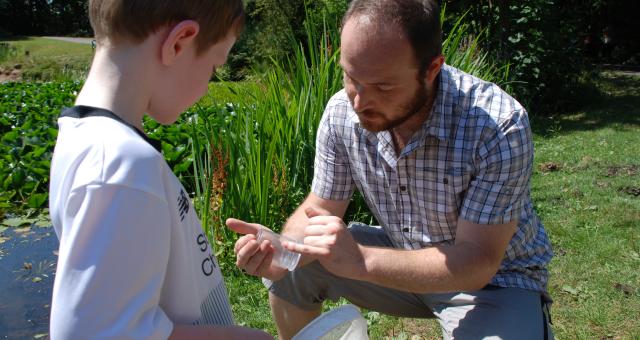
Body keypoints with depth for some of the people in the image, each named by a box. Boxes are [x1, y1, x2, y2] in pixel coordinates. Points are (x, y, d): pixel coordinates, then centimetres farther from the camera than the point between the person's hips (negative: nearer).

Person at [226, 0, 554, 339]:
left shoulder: (499, 126, -30)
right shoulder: (342, 112, -16)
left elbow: (477, 261, -30)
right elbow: (320, 208, -6)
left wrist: (360, 261, -42)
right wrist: (282, 247, -28)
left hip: (494, 275, -3)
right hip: (404, 259, 4)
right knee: (289, 270, -8)